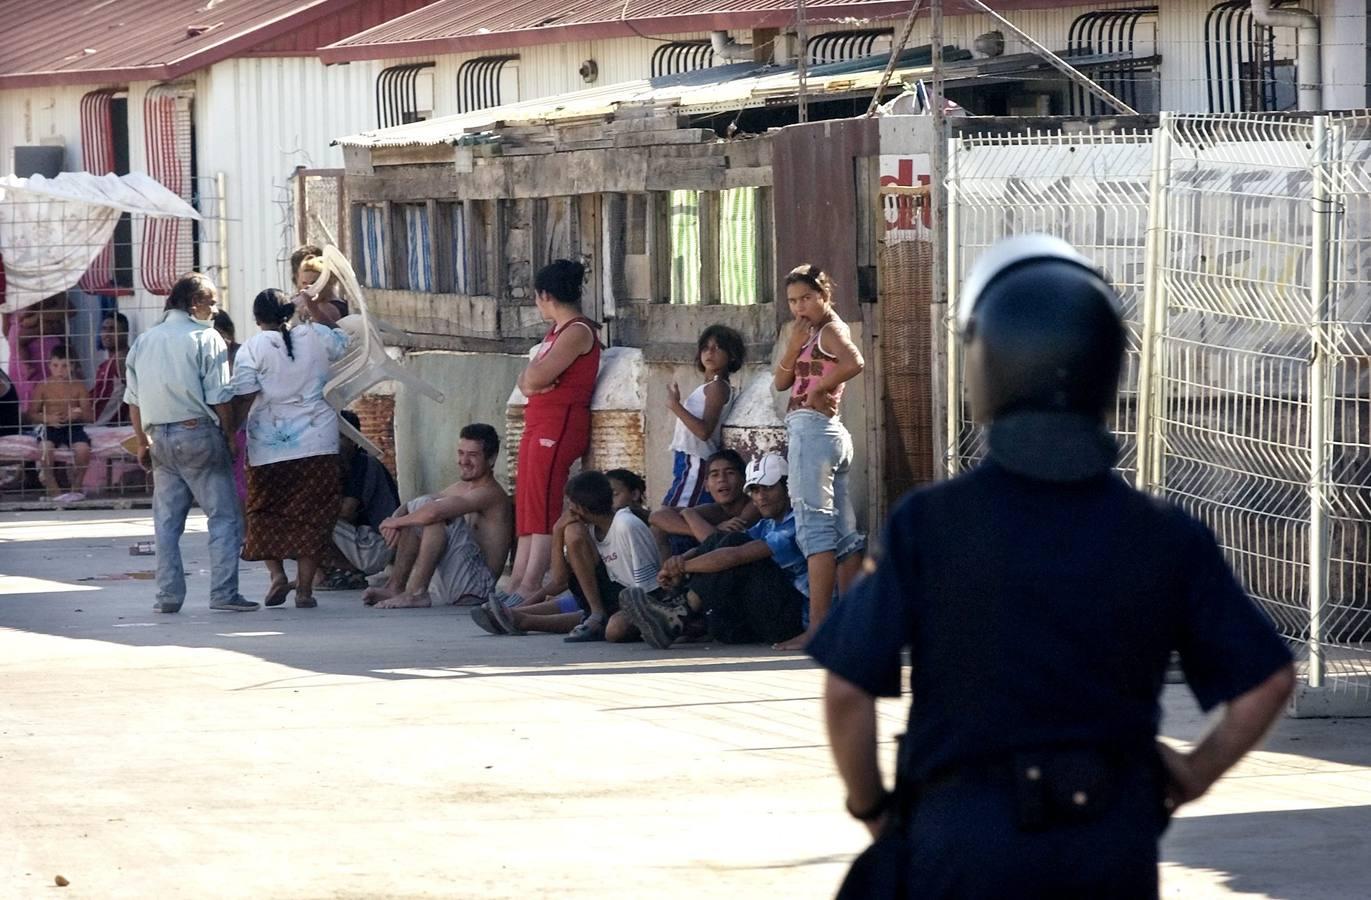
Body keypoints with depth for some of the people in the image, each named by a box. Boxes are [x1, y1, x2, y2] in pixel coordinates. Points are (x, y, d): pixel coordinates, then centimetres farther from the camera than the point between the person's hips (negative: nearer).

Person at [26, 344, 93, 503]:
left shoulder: (78, 387, 3)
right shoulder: (43, 387, 2)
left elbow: (89, 415, 3)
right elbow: (31, 414, 3)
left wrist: (79, 415, -21)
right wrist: (48, 418, -16)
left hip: (73, 427, 1)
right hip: (50, 427, -1)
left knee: (83, 448, -30)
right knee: (45, 447, -34)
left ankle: (76, 488, -5)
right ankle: (53, 490, -18)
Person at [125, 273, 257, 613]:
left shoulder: (144, 341, 10)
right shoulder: (205, 338, -7)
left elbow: (133, 399, 13)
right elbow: (219, 399, -11)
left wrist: (143, 442, 21)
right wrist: (228, 436, 0)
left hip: (160, 437, 6)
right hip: (199, 432, -6)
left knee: (167, 520, 11)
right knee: (224, 516, 0)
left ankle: (169, 594, 9)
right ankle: (223, 592, -6)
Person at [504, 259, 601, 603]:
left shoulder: (578, 331, -10)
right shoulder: (556, 332, 21)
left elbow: (536, 377, -18)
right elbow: (526, 381, 15)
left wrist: (534, 375, 3)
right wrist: (532, 379, -6)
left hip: (559, 422, -10)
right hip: (538, 422, 10)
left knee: (543, 505, -13)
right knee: (526, 504, 5)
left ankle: (531, 586, -18)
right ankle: (517, 583, 3)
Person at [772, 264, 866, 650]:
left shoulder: (830, 330, -7)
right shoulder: (812, 335, 20)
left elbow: (854, 362, -29)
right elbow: (782, 382, 14)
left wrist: (818, 390, -18)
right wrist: (794, 344, 0)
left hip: (811, 428, -10)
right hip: (830, 434, 10)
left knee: (814, 525, -13)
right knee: (842, 531, 8)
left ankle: (818, 627, -19)